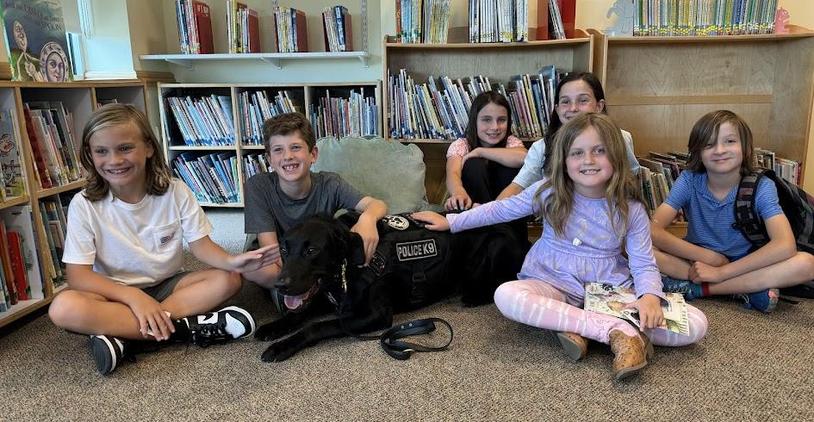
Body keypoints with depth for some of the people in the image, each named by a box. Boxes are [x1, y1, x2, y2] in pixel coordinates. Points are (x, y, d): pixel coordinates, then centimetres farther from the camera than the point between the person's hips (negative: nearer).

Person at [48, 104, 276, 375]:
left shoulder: (175, 192, -8)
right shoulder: (84, 205, -12)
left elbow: (200, 244, -9)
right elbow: (78, 275, -15)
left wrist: (231, 261, -33)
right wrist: (134, 296, -31)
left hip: (167, 285, 2)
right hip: (115, 294, -1)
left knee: (227, 279, -22)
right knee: (64, 307, -32)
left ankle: (125, 339, -26)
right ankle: (185, 327, -27)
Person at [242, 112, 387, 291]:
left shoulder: (329, 184, -13)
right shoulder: (258, 186, -17)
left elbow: (377, 204, -22)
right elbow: (272, 251, -21)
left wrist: (368, 218, -48)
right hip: (281, 265, 0)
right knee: (251, 269, -33)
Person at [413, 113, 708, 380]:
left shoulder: (631, 210, -3)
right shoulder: (548, 192, -3)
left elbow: (644, 265, -3)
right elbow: (501, 209, 7)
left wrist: (650, 295, -26)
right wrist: (450, 221, 8)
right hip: (552, 285, 0)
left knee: (696, 325, -17)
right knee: (506, 295, -36)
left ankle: (579, 327, -21)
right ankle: (618, 331, -30)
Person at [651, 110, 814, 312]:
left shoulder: (761, 187, -14)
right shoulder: (689, 181, -13)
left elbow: (785, 246, -28)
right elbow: (653, 231, -23)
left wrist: (721, 272, -30)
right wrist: (708, 256, -25)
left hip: (743, 264, 0)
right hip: (698, 260, 0)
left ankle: (693, 288, -23)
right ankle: (748, 289, -22)